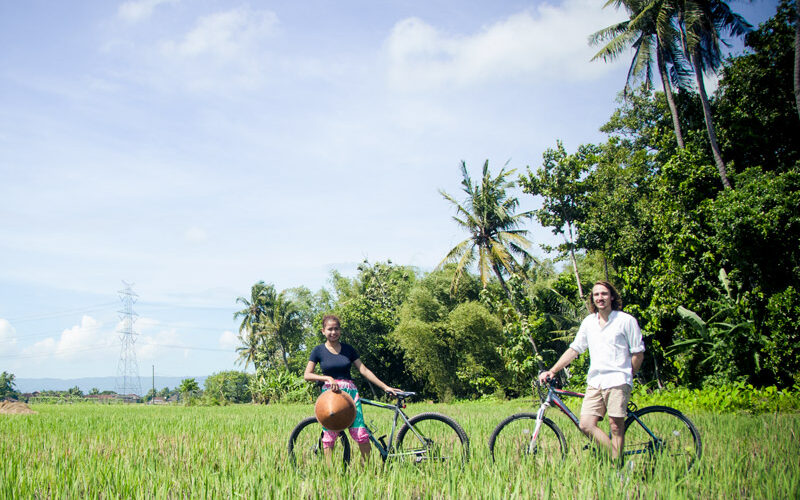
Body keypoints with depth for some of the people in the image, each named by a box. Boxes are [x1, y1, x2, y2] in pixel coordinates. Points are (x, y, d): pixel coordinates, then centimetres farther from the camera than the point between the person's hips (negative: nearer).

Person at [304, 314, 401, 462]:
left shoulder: (348, 349, 11)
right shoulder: (319, 350, 6)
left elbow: (364, 370, 9)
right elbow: (307, 375, 1)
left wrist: (385, 387, 4)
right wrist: (328, 378, -13)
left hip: (350, 392, 1)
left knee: (360, 434, -9)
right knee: (329, 435, -5)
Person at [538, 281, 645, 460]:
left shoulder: (626, 320, 2)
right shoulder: (589, 322, 15)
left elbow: (638, 353, 4)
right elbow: (574, 349, 16)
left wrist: (627, 377, 1)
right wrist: (552, 371, 9)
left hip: (617, 381, -4)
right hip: (595, 382, 4)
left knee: (616, 426, -6)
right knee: (586, 425, -7)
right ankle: (615, 457, 6)